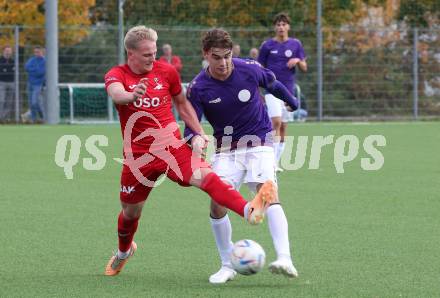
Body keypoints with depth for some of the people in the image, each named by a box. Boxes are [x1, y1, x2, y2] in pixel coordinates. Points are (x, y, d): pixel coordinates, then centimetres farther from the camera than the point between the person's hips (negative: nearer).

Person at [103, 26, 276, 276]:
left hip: (172, 146, 0)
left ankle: (250, 211, -50)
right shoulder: (117, 75, -5)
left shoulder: (166, 71, 4)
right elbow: (116, 93, -30)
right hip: (138, 156, 0)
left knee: (204, 176, -28)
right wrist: (132, 95, -54)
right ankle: (123, 252, 47)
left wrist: (199, 133, 7)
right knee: (130, 213, 13)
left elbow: (182, 103, 19)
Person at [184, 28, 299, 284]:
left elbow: (272, 83, 11)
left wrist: (292, 101, 30)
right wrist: (194, 140, -34)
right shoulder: (198, 87, -12)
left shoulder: (250, 69, -11)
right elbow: (191, 125, -10)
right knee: (217, 203, -14)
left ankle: (284, 258, -36)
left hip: (259, 142, -1)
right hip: (226, 148, 1)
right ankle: (228, 265, 6)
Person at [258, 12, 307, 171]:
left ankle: (276, 162, 14)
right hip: (272, 89, -3)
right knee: (276, 122, -19)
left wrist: (298, 61, -13)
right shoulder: (267, 45, 0)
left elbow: (304, 68, 9)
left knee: (283, 127, 6)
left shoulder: (295, 44, 6)